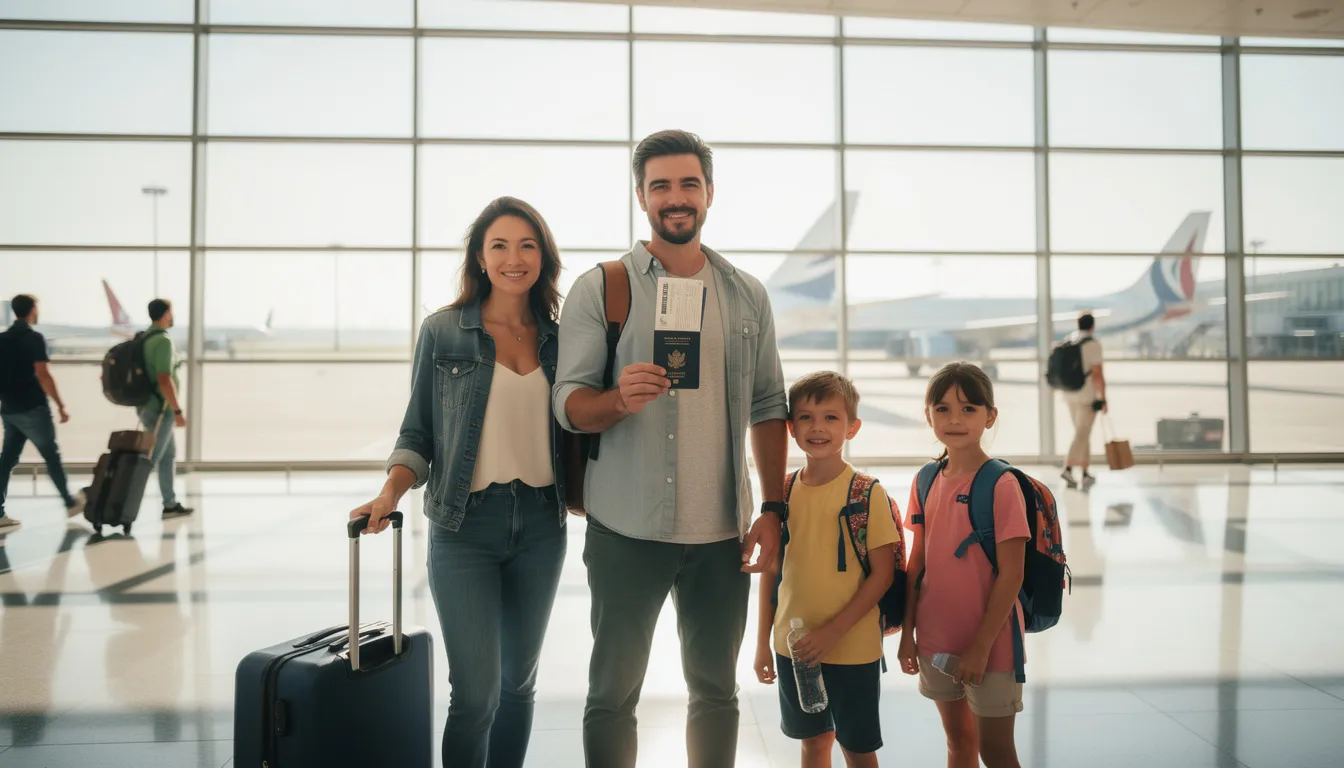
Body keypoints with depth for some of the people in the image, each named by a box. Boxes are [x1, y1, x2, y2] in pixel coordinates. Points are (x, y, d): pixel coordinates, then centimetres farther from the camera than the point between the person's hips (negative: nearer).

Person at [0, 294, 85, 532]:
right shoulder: (33, 338, -11)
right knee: (52, 456, 6)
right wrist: (60, 405, -14)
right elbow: (42, 375, -18)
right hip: (32, 408, -6)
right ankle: (70, 503, 18)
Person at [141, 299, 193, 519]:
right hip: (160, 409, -10)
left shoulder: (144, 338, 10)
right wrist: (178, 411, -20)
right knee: (149, 459, -5)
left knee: (169, 454, 16)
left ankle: (171, 505, 20)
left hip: (148, 406, 10)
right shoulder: (163, 341, -18)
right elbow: (164, 380, -24)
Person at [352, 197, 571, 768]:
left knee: (520, 683, 14)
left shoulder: (557, 338, 6)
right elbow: (418, 433, 1)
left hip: (541, 526, 3)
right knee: (477, 691, -7)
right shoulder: (442, 331, -1)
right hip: (465, 527, -3)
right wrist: (390, 494, -14)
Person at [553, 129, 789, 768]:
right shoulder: (600, 289, -1)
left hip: (722, 534, 3)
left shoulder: (747, 296, 9)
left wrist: (773, 510, 3)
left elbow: (768, 408, 10)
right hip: (627, 531, -2)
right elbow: (569, 404, -5)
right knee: (614, 692, 8)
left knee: (716, 690, 14)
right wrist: (620, 399, -27)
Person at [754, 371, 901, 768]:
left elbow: (882, 575, -11)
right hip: (793, 646, 4)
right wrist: (763, 642, 7)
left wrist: (833, 631, -17)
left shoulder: (868, 493, -11)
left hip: (853, 649, -3)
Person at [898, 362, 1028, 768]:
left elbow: (1011, 574, -15)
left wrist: (981, 645, -16)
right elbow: (918, 560, 7)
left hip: (987, 642, -5)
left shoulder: (1000, 484, -15)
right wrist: (907, 632, 5)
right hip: (935, 639, 5)